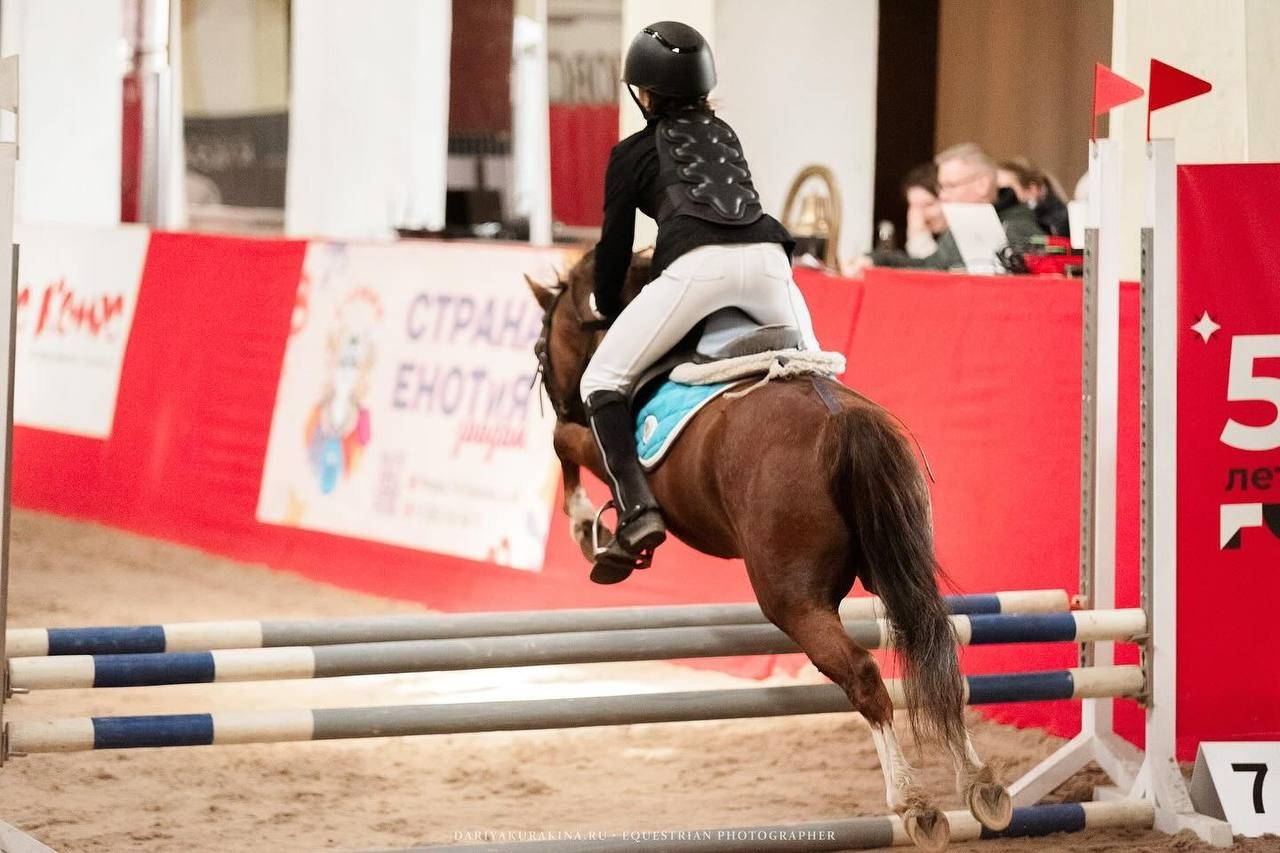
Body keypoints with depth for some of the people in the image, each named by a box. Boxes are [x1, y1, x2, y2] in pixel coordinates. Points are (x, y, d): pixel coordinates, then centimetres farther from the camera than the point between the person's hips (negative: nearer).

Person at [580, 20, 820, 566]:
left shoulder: (633, 153, 19)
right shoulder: (725, 134, 32)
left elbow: (616, 241, 20)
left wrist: (604, 308, 37)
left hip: (697, 265, -5)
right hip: (767, 256, 5)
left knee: (603, 380, 4)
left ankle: (636, 507, -15)